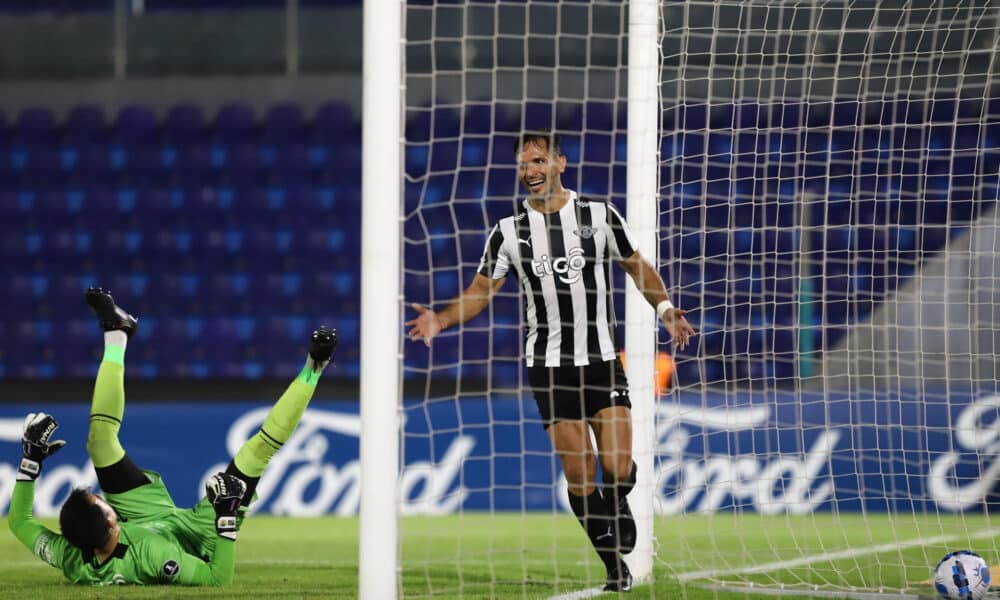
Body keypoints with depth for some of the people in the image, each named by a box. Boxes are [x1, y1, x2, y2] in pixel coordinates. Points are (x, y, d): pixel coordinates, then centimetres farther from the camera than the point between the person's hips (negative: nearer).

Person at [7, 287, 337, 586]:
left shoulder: (69, 562, -36)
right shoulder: (148, 557, -50)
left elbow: (19, 522, -17)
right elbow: (219, 579, -41)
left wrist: (30, 461, -17)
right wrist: (227, 520, -42)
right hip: (200, 534, -4)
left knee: (101, 441, 1)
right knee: (258, 449, -13)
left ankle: (116, 335, 20)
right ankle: (311, 370, 7)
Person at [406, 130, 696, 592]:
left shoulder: (599, 215, 0)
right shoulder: (509, 232, 1)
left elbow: (637, 267, 10)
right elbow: (481, 290, 2)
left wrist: (664, 307, -7)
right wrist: (440, 320, -15)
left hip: (602, 358, 0)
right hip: (549, 364, 0)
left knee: (618, 468, -10)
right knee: (580, 477, -5)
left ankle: (618, 505, 25)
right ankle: (614, 563, 8)